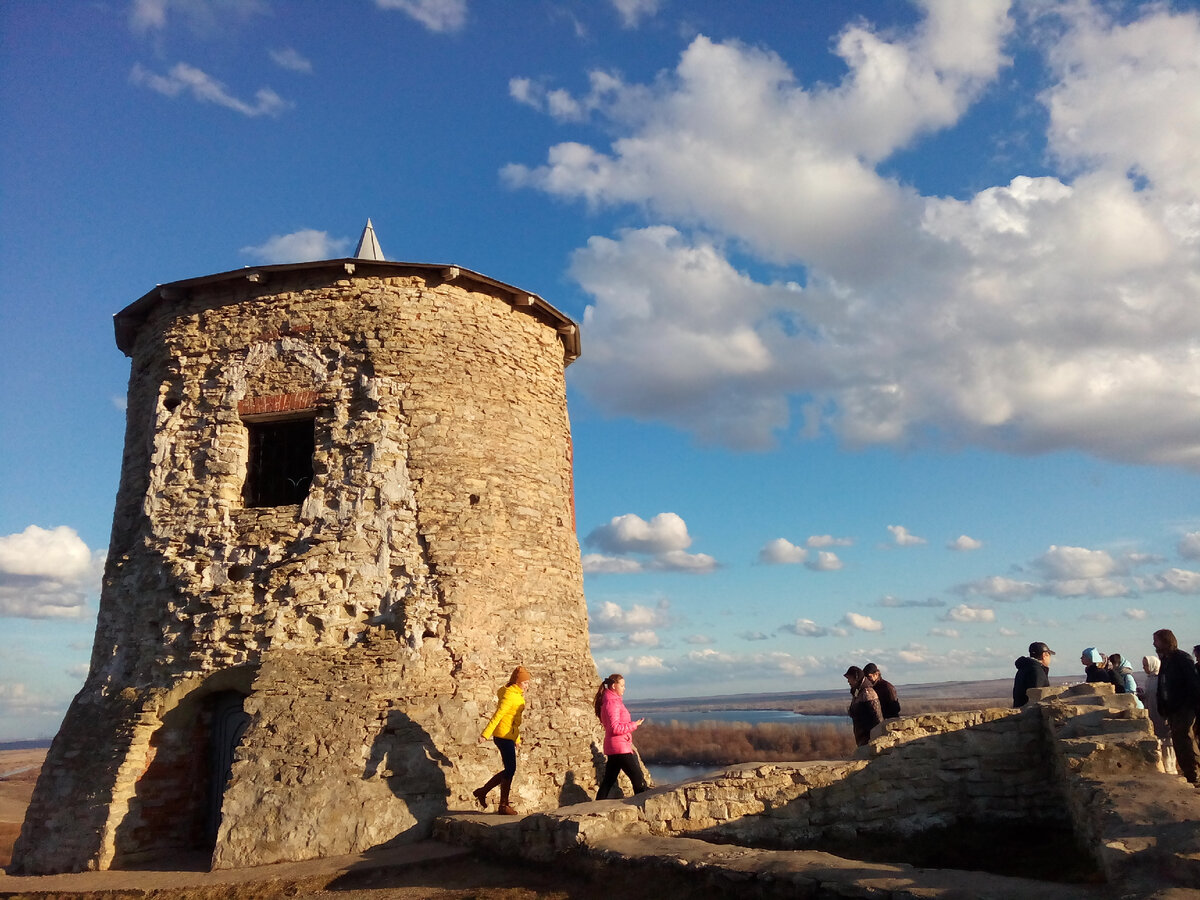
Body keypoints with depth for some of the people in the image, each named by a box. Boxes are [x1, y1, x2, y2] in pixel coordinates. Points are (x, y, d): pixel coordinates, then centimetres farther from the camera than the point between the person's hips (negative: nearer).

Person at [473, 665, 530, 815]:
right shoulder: (509, 695, -16)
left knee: (509, 770, 13)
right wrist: (486, 734, -29)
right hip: (504, 735, -10)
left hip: (509, 736, 10)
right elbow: (498, 714, -24)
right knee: (510, 770, -4)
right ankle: (503, 805, 5)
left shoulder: (517, 694, 13)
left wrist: (517, 738, 26)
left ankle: (483, 791, 22)